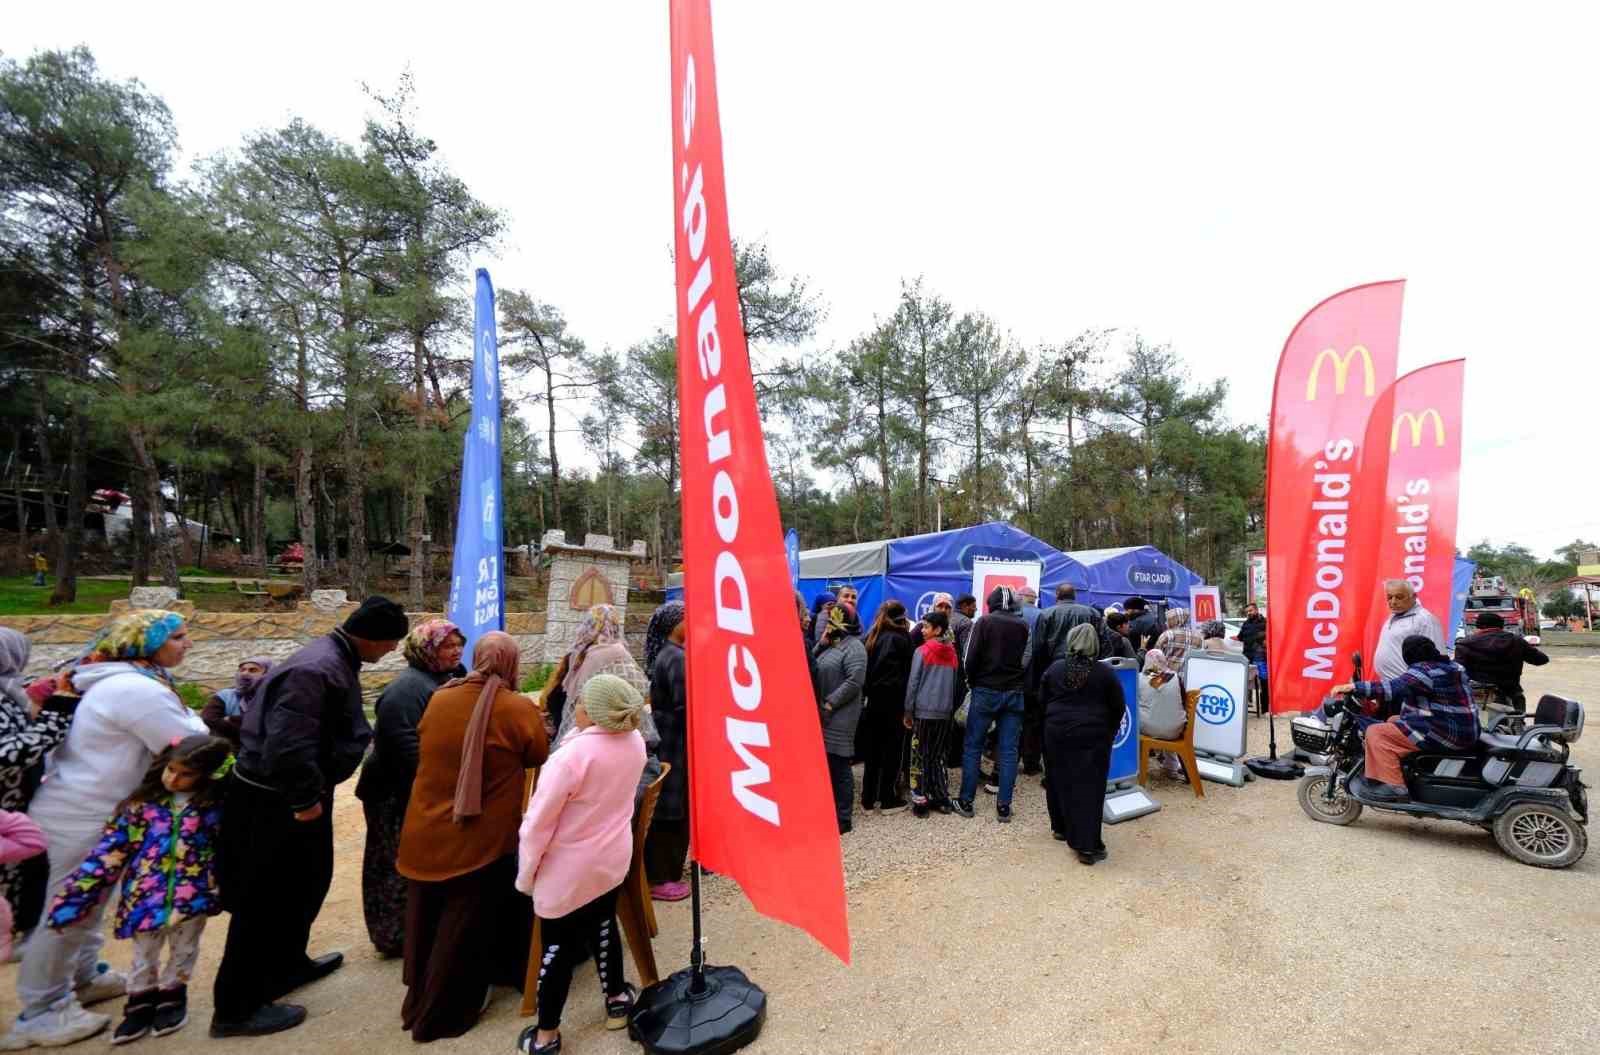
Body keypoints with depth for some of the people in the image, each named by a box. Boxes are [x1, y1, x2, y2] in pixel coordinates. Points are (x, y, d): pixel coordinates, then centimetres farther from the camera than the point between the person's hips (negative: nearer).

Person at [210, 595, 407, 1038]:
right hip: (275, 802, -10)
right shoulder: (316, 670, -29)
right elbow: (286, 746, -33)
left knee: (306, 881, 23)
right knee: (266, 899, 5)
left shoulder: (334, 660, 5)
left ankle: (288, 964, 42)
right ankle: (237, 1007, 21)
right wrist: (306, 800, -21)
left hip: (293, 795, 10)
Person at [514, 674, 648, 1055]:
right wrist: (580, 731, -1)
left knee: (557, 945, 12)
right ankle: (616, 1000, 42)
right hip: (613, 859, 6)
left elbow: (539, 819, -20)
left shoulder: (574, 754, -30)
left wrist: (526, 872, -7)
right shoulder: (635, 742, -11)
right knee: (603, 926, 26)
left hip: (569, 869, -5)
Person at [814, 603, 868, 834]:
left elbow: (855, 681, -19)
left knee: (839, 766, 0)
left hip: (839, 716, -8)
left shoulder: (853, 646, -10)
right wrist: (820, 645, -2)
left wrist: (830, 703, -18)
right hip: (821, 713, 8)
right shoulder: (828, 643, 16)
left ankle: (842, 818, 10)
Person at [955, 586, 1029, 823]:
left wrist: (974, 681, 6)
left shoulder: (984, 622, -6)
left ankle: (966, 802, 10)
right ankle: (1004, 807, 9)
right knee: (1009, 750, 6)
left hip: (986, 691, -2)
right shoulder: (1024, 626, 2)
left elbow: (971, 658, -9)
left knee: (972, 747, 6)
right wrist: (1017, 683, 12)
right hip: (1014, 693, 3)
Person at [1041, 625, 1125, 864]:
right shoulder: (1105, 672, -6)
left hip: (1057, 732, 3)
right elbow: (1117, 707, 0)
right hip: (1093, 735, -2)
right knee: (1089, 786, -2)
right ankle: (1087, 845, -4)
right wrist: (1109, 733, 14)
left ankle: (1061, 828, 31)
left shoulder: (1055, 668, 0)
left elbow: (1042, 699, 8)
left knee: (1060, 780, 17)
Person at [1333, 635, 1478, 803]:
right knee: (1394, 721, 23)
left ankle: (1394, 786, -15)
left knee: (1376, 733, -13)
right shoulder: (1448, 667, 15)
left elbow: (1395, 688, -31)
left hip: (1447, 734, -11)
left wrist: (1353, 687, -34)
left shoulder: (1425, 671, -17)